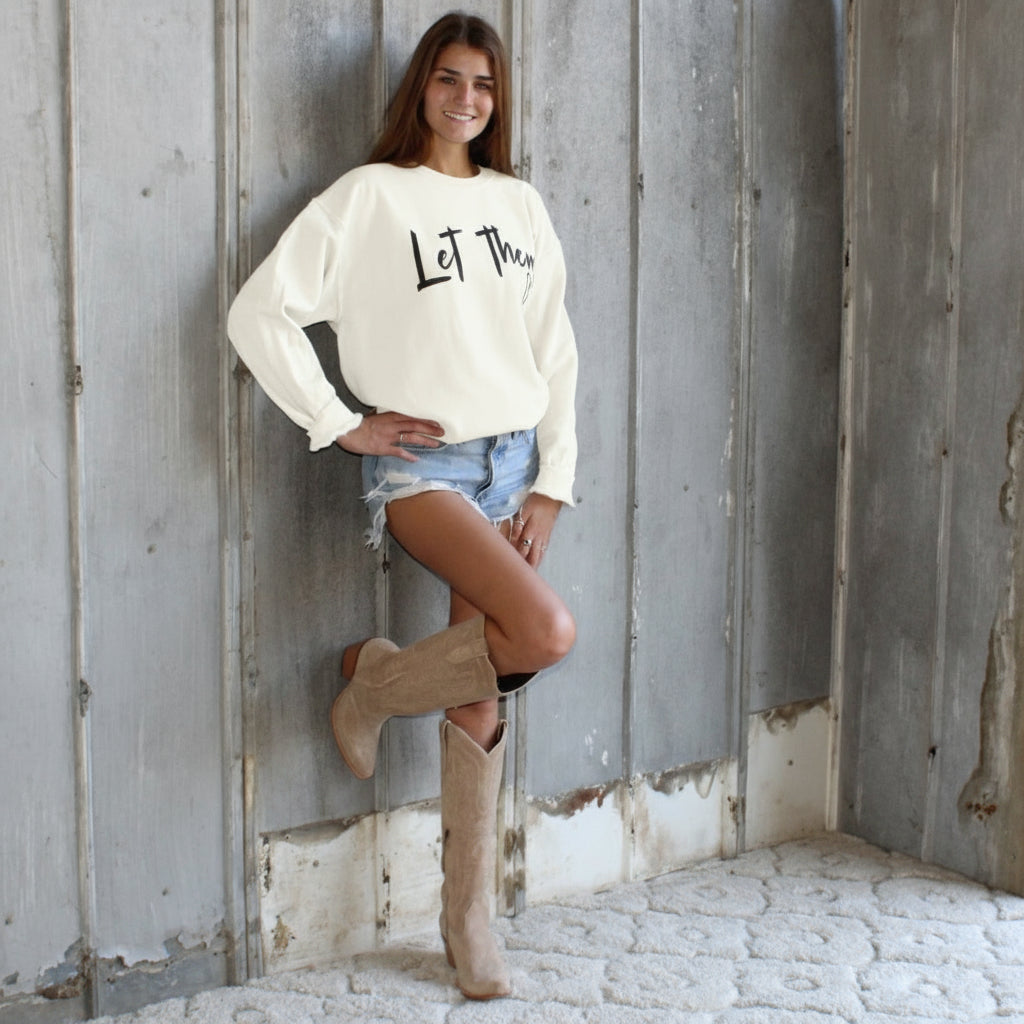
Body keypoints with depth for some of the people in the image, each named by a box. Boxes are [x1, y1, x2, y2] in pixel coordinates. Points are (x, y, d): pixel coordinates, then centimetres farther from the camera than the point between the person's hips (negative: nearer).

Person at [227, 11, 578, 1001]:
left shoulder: (519, 203, 13)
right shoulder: (369, 195, -2)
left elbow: (554, 351, 13)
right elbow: (259, 312, -7)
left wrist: (553, 481, 4)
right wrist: (341, 425, -9)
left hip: (512, 459, 5)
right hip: (422, 463, -5)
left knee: (480, 695, 5)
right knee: (548, 632, -25)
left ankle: (468, 920, 16)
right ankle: (375, 680, 2)